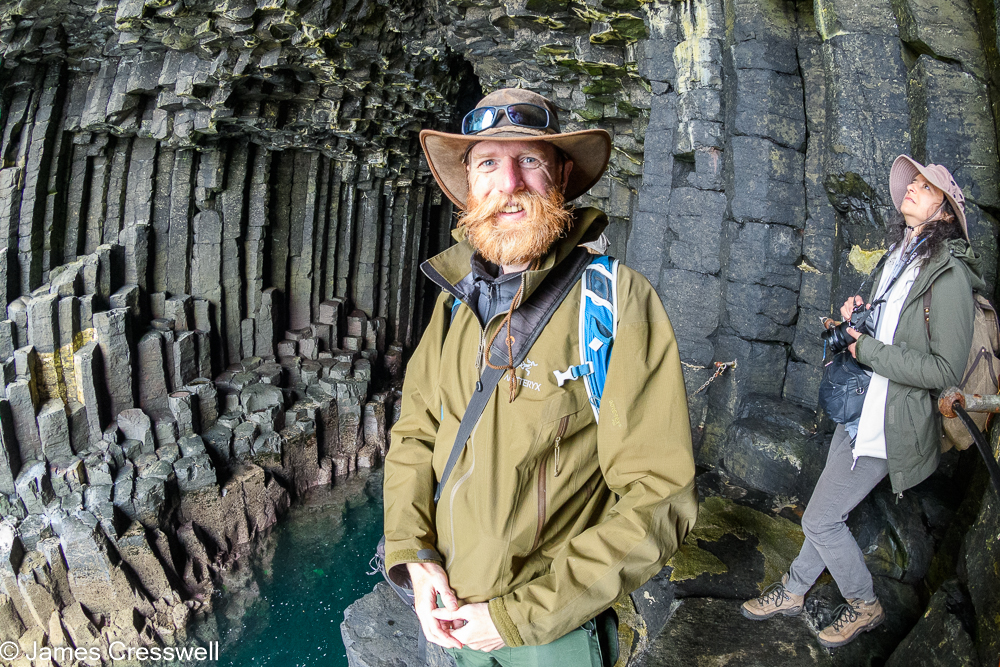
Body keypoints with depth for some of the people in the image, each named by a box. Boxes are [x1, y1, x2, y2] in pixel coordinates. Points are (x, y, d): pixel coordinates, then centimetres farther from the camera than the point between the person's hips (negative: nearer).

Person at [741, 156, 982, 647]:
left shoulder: (949, 275, -17)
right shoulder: (896, 259, 9)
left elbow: (946, 369, -21)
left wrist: (868, 350, -19)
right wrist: (856, 315, 2)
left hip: (888, 423, -8)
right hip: (858, 410, 8)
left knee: (820, 519, 0)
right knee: (829, 512, 19)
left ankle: (864, 605, 24)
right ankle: (794, 591, 36)